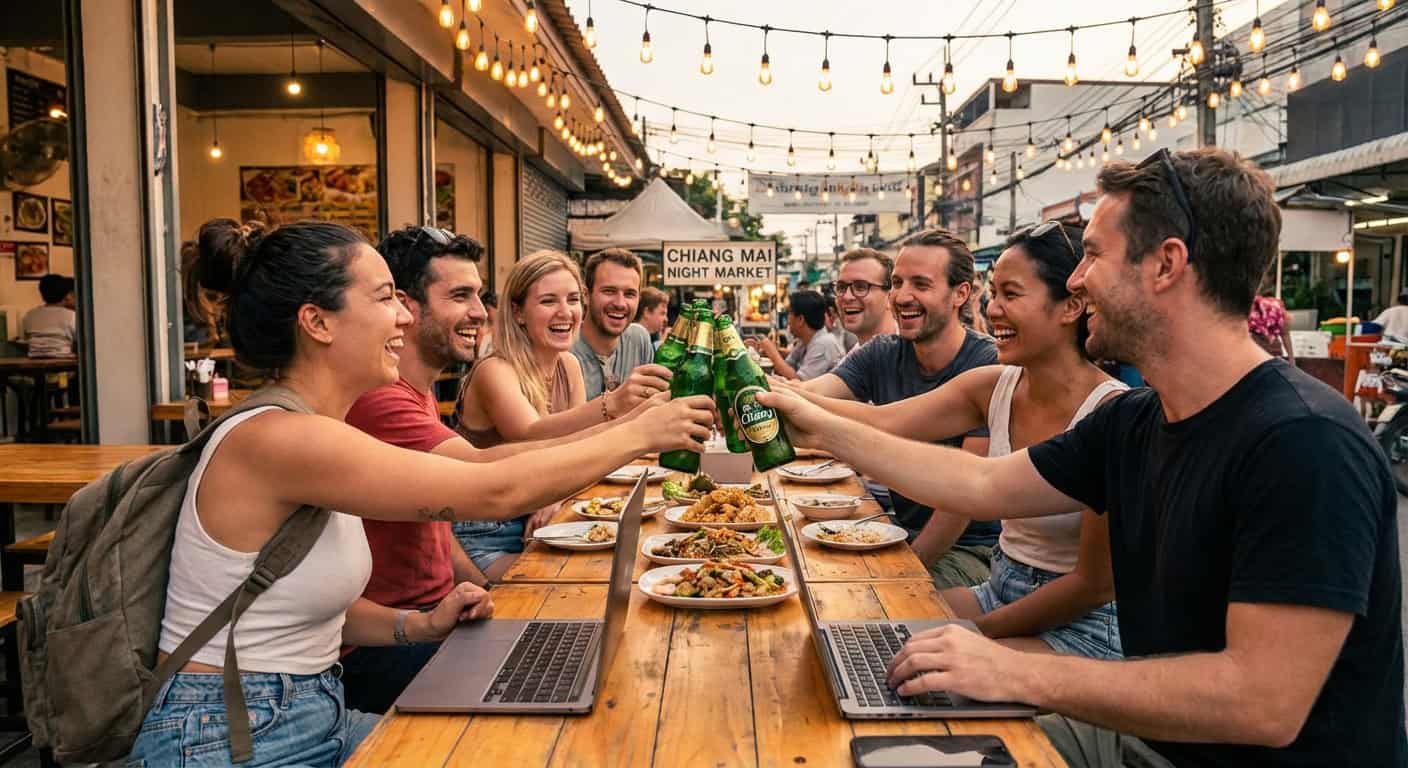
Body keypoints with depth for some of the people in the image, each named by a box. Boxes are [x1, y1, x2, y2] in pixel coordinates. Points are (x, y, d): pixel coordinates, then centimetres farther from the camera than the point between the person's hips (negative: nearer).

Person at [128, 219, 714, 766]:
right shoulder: (277, 439, -24)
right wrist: (638, 434, -17)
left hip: (317, 717, 8)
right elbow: (494, 493, -26)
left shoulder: (312, 432, 5)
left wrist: (420, 625, -4)